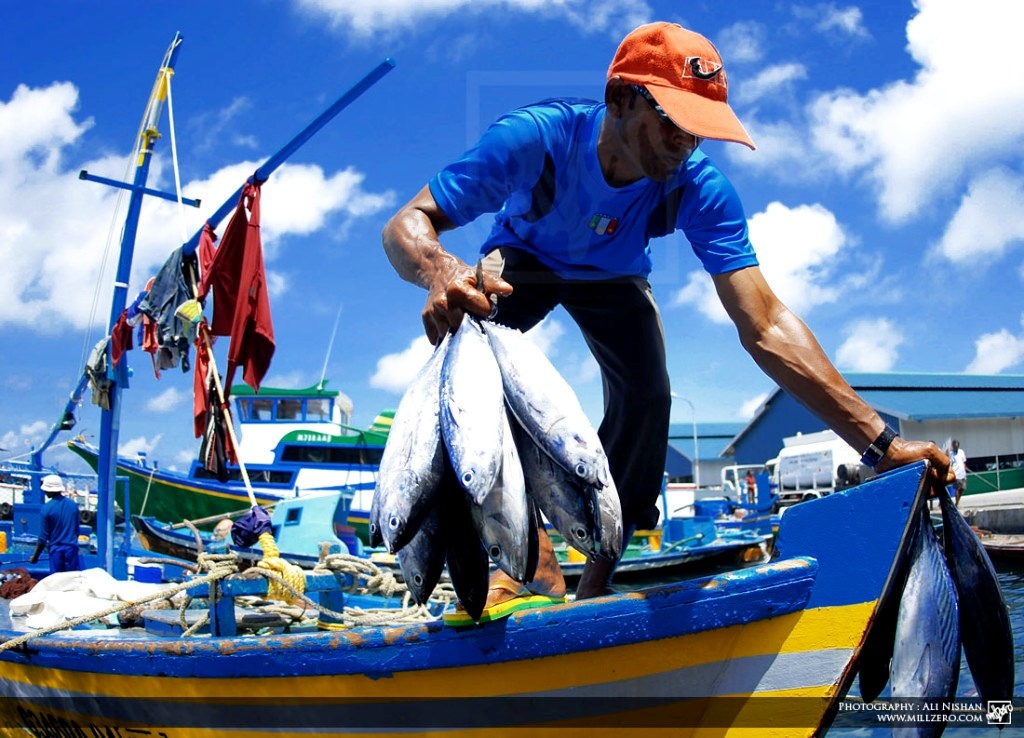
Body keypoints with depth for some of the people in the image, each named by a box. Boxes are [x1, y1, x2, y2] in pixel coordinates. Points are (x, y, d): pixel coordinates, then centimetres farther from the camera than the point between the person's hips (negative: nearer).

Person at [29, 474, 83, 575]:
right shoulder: (73, 504, 3)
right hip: (71, 548, 3)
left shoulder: (47, 508, -8)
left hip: (56, 549, -3)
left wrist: (35, 557, 5)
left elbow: (44, 536, -5)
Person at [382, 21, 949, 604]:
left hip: (613, 278, 1)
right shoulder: (535, 138, -39)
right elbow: (408, 224, -37)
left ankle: (596, 581, -1)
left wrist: (879, 441, -48)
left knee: (647, 394, -22)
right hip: (523, 257, -1)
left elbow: (765, 327, -39)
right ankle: (530, 555, -23)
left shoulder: (700, 188, -34)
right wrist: (441, 270, -64)